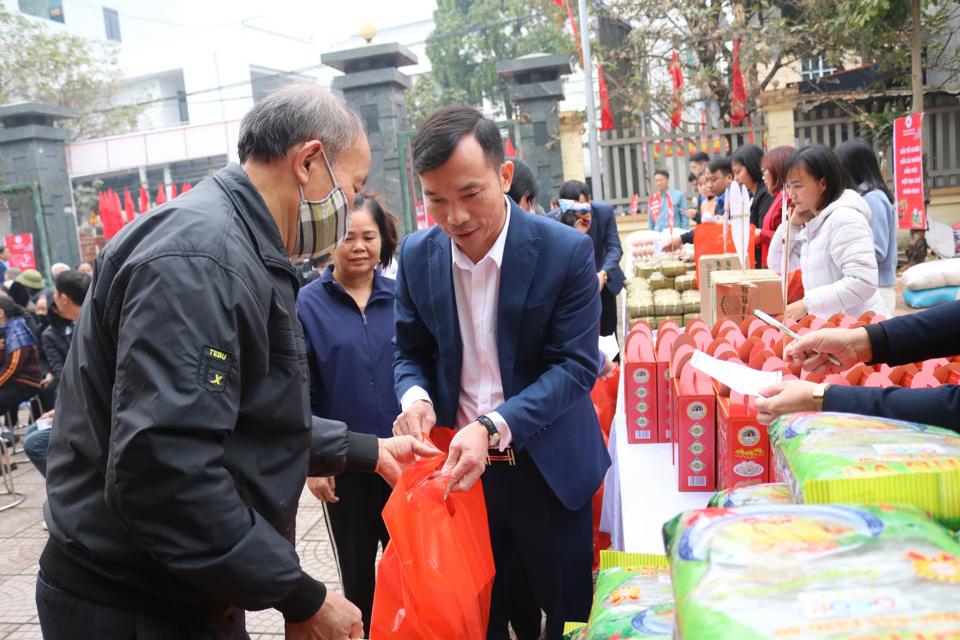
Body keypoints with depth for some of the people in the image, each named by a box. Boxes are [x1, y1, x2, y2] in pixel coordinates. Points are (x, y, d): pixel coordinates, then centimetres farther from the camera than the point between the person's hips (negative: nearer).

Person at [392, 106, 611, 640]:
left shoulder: (567, 251, -15)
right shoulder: (417, 255, -3)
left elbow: (576, 364, -16)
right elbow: (411, 351, 7)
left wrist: (493, 427, -28)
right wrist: (415, 395, -17)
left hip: (548, 469, -2)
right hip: (461, 462, 3)